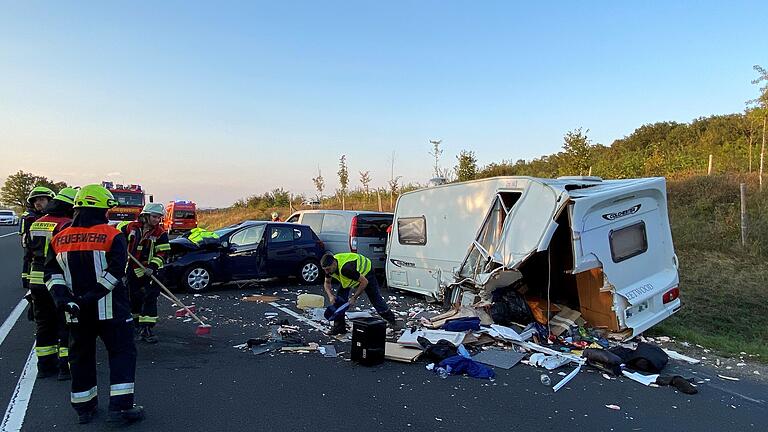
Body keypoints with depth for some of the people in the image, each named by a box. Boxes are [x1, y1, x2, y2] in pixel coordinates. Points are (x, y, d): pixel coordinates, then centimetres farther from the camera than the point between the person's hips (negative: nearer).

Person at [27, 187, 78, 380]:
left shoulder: (36, 224, 11)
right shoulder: (67, 225, -13)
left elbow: (31, 253, 18)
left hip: (36, 281, 7)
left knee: (43, 324, 17)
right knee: (66, 325, 3)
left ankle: (45, 365, 25)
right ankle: (66, 366, 4)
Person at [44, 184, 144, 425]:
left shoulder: (59, 239, 5)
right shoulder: (112, 236, -10)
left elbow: (52, 274, 2)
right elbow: (115, 272, -19)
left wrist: (63, 297, -3)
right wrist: (92, 296, -15)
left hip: (76, 314, 5)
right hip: (110, 310, -5)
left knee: (81, 356, 18)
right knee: (122, 352, 4)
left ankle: (84, 407, 27)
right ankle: (120, 407, 1)